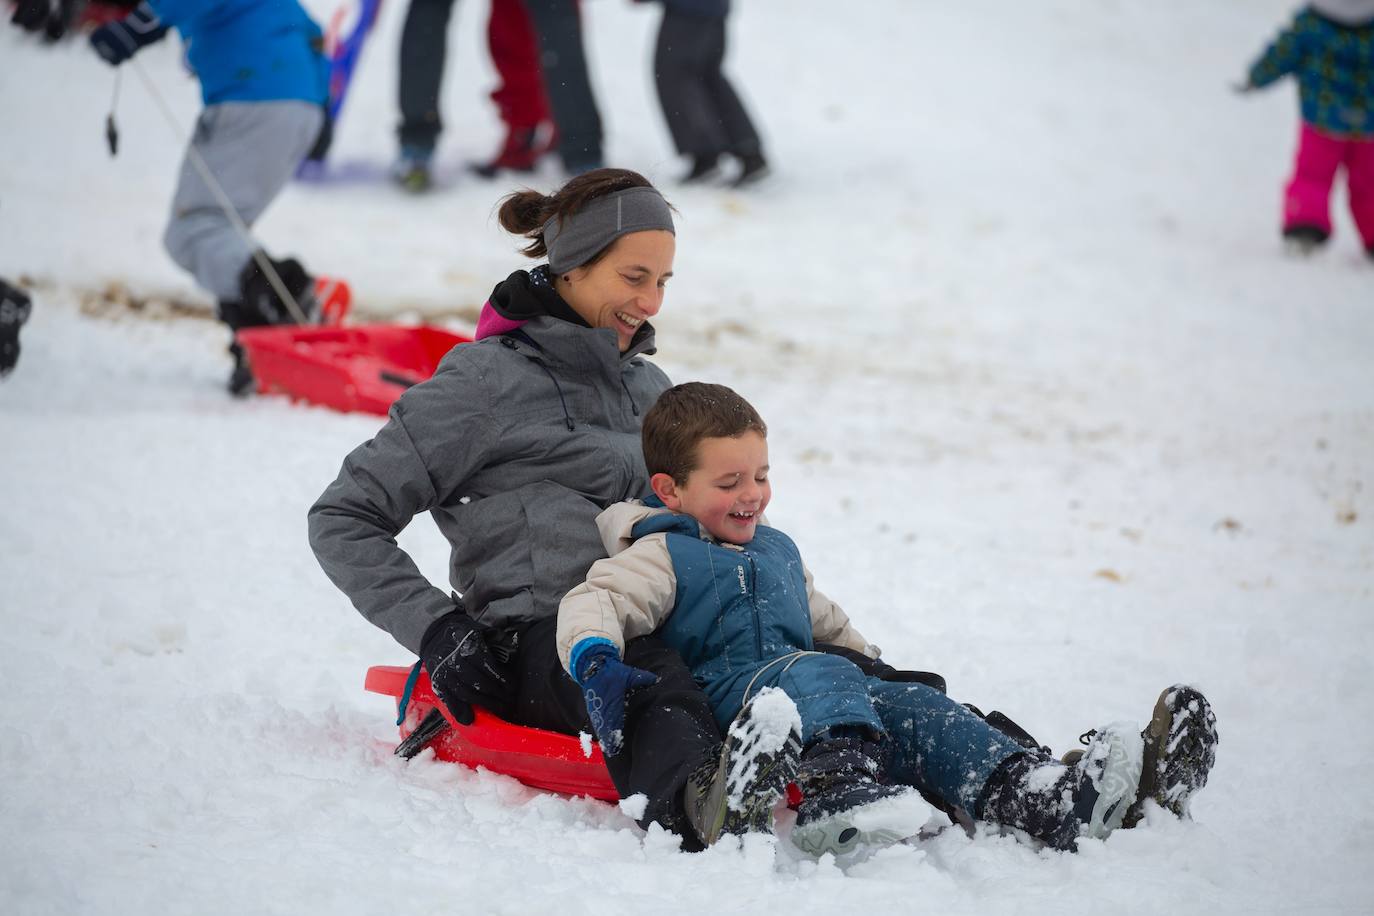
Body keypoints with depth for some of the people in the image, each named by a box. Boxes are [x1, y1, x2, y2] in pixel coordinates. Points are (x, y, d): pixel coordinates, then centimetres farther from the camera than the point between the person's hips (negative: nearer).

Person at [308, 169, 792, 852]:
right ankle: (696, 807, -74)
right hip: (537, 643, -9)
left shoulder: (650, 388, 25)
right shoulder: (487, 381, 4)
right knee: (649, 679, -45)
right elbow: (343, 519, 4)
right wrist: (434, 627, -10)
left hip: (653, 631, 9)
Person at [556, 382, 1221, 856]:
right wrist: (596, 663, -29)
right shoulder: (663, 557, 6)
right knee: (813, 675, -37)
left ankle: (1038, 799, -43)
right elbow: (593, 602, -9)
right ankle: (841, 785, -69)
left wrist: (880, 672, 33)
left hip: (822, 691, 7)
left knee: (914, 709, -18)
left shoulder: (777, 550, 32)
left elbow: (825, 623, 42)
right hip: (723, 693, -7)